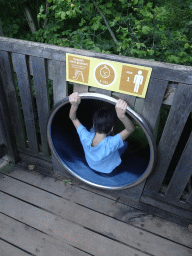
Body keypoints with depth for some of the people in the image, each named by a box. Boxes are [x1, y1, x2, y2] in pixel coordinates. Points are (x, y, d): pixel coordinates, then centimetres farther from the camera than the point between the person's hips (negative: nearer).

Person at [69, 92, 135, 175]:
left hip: (91, 166, 3)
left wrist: (74, 105, -48)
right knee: (125, 144, 16)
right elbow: (130, 129, -46)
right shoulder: (111, 144, -46)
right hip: (108, 171, -2)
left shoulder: (85, 137, -38)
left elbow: (73, 118, -27)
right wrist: (121, 115, -66)